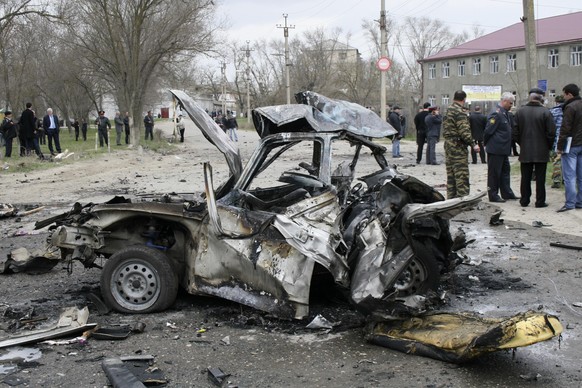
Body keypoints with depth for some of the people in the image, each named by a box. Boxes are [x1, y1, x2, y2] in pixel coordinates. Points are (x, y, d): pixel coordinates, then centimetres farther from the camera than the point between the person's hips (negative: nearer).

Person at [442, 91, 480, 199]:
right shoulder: (459, 112, -15)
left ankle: (451, 198, 18)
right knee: (462, 175, -6)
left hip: (448, 144, 9)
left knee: (451, 174, 13)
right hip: (458, 147, -9)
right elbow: (464, 132, -21)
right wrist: (473, 145, -17)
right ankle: (463, 197, -6)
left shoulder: (448, 111, 13)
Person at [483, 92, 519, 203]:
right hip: (495, 149, -10)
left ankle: (507, 193, 25)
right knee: (494, 173, -1)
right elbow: (488, 131, -18)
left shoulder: (506, 114, 13)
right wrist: (486, 144, -8)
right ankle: (493, 195, 6)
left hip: (503, 149, 10)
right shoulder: (496, 114, -18)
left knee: (505, 170, 16)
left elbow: (512, 127, 16)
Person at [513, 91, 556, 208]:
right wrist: (549, 146, 4)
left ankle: (524, 200, 15)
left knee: (525, 178, 10)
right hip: (542, 151, -2)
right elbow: (551, 132, -10)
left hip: (525, 151, 3)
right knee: (540, 178, 4)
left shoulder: (520, 112, -1)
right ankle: (540, 201, 7)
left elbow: (515, 132, 1)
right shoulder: (545, 112, -10)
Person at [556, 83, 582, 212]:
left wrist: (560, 146, -12)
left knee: (569, 176, -5)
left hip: (571, 146, -8)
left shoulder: (570, 107, -13)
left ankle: (570, 203, -6)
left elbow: (565, 129, -16)